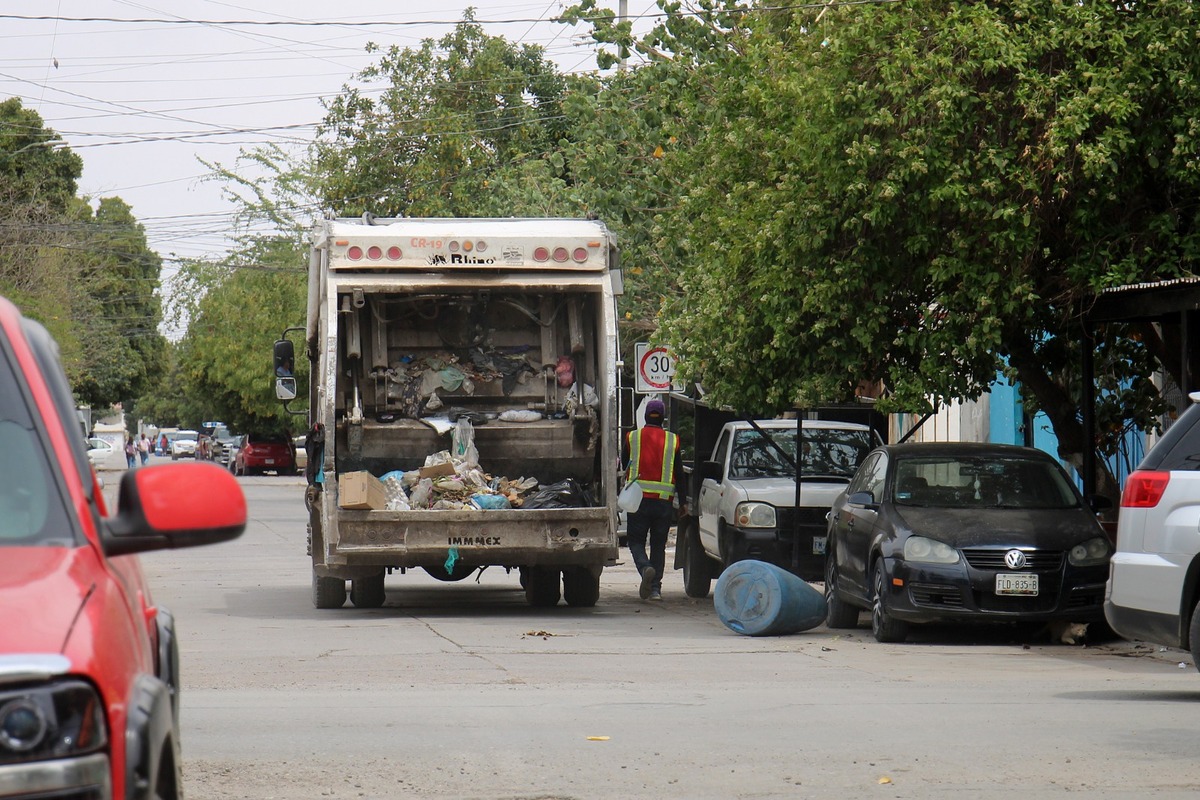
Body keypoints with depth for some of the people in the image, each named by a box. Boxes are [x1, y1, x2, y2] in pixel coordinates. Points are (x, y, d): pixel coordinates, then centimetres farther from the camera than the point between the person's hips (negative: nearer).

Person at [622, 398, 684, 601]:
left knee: (636, 541, 5)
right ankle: (655, 588, 5)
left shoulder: (632, 438, 2)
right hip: (664, 501, 1)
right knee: (658, 545, 10)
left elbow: (625, 468, 13)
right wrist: (682, 501, 11)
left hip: (638, 499, -1)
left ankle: (645, 568, -25)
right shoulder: (673, 441, 3)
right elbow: (678, 474, 4)